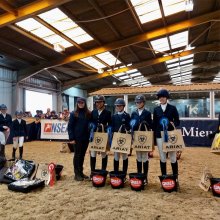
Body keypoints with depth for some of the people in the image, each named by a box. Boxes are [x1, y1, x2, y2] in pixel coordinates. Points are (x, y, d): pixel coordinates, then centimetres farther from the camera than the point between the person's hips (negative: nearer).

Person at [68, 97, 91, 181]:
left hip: (86, 138, 4)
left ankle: (81, 172, 25)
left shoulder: (88, 114, 6)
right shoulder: (74, 114, -3)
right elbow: (70, 126, -5)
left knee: (82, 155, 13)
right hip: (77, 138, -4)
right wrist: (71, 138, -11)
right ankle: (77, 174, 14)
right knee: (77, 155, 4)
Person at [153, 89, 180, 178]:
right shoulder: (156, 109, 9)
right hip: (160, 136, 2)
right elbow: (154, 123, 8)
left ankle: (175, 177, 16)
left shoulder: (173, 108, 3)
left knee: (173, 158, 4)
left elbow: (177, 122, 2)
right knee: (162, 158, 8)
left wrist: (171, 123, -19)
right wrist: (154, 136, 4)